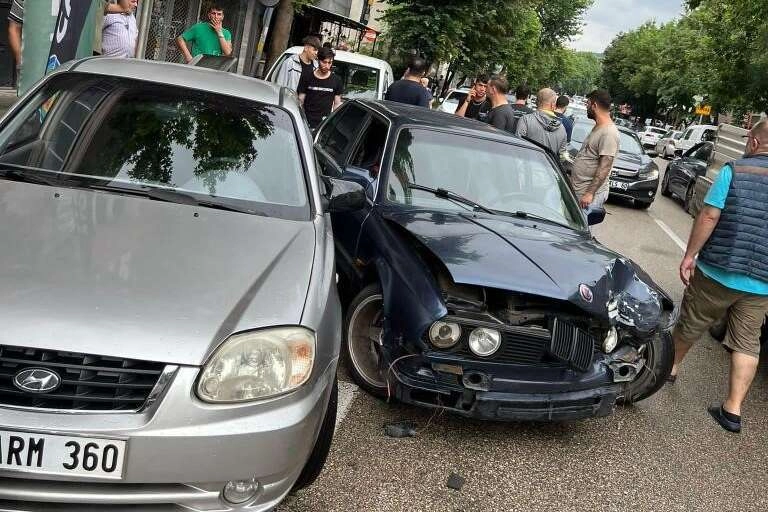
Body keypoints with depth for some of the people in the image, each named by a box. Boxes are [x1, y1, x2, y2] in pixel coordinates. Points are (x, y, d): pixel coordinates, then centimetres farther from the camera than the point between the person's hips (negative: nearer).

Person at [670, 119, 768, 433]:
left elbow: (709, 217, -13)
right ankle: (733, 409, 5)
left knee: (690, 324, 17)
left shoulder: (734, 171, -8)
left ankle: (670, 366, 38)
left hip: (716, 272, -3)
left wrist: (690, 255, -6)